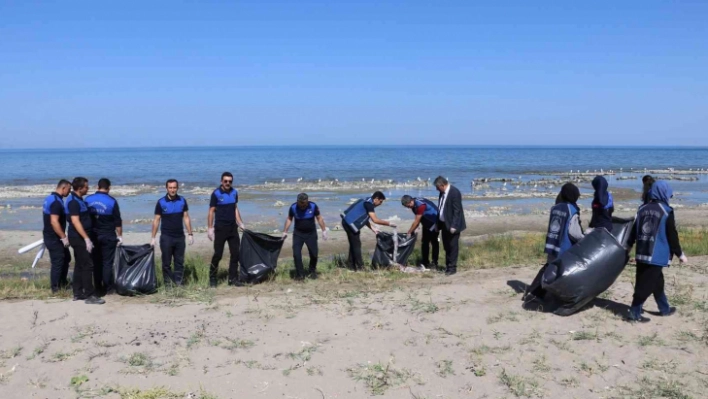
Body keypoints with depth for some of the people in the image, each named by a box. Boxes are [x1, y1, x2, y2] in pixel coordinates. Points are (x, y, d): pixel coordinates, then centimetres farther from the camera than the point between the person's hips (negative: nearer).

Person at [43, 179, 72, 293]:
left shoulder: (50, 198, 11)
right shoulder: (56, 202, -21)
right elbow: (54, 222, -28)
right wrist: (64, 237, -23)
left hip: (50, 236, 10)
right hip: (54, 238, -10)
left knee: (66, 258, 19)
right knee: (58, 262, -3)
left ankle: (62, 283, 29)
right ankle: (56, 289, 6)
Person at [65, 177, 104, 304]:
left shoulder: (78, 200, 13)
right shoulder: (73, 201, -17)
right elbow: (75, 222, -23)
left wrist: (86, 238, 22)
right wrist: (86, 238, -25)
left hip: (79, 237, 10)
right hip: (79, 238, -10)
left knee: (79, 265, 13)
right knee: (87, 265, -9)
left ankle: (78, 293, 19)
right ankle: (89, 295, -7)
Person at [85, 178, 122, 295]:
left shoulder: (88, 199, 3)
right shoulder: (112, 201, -9)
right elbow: (118, 221, -7)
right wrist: (120, 235, 2)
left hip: (93, 236, 4)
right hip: (108, 236, -4)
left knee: (96, 262, 11)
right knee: (107, 262, 2)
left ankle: (98, 288, 15)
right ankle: (108, 288, 4)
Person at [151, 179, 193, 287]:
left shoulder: (182, 201, 2)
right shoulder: (161, 202, -4)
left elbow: (186, 218, 6)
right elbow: (156, 220, -2)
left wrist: (190, 234, 1)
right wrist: (153, 238, -5)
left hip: (180, 236, 2)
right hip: (166, 237, -2)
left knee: (179, 262, 6)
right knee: (166, 263, 4)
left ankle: (178, 283, 13)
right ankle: (168, 284, 12)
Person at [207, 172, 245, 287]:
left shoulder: (234, 192, 7)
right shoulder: (216, 194, -7)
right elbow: (211, 211, -7)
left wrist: (240, 223, 11)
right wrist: (210, 228, -11)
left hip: (233, 227, 5)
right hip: (220, 228, -5)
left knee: (236, 253, 4)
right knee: (218, 254, -1)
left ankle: (233, 278, 13)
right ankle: (212, 278, 14)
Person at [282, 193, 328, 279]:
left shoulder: (313, 206, -14)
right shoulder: (293, 207, -13)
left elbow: (319, 218, -3)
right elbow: (289, 219, 2)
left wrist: (324, 231, -3)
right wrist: (285, 231, 0)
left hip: (311, 233, 0)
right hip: (298, 233, 0)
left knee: (314, 254, 3)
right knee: (296, 254, -11)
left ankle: (313, 271, 27)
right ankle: (300, 274, 1)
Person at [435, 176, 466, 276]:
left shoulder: (454, 192, -19)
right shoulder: (443, 192, 7)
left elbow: (457, 211, -21)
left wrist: (453, 226, -22)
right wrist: (438, 223, 11)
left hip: (452, 225, -8)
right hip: (444, 224, 8)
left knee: (453, 246, 1)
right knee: (446, 246, 16)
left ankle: (452, 268, 9)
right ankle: (447, 266, 27)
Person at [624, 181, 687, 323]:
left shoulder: (642, 209, 7)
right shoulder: (666, 211, -9)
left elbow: (634, 230, 15)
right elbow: (672, 236, -6)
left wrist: (629, 245, 29)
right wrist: (680, 254, 4)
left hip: (642, 253, 7)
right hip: (657, 255, -7)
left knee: (657, 282, 20)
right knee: (646, 285, -2)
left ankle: (665, 309, 33)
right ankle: (634, 313, -1)